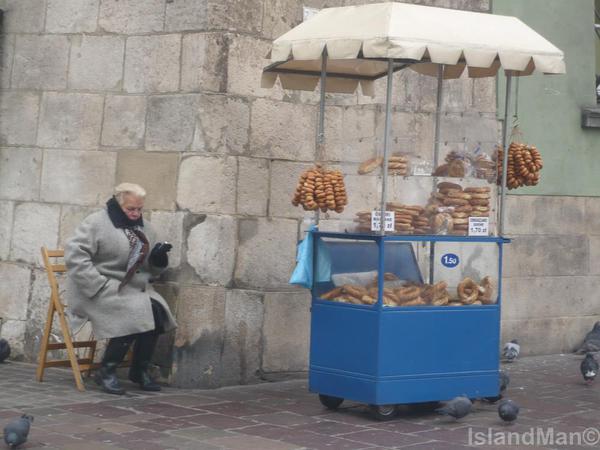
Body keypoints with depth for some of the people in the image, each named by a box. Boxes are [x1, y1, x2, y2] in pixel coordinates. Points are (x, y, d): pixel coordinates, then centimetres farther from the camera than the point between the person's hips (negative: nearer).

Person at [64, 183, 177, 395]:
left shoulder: (144, 228, 15)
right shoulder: (97, 222, -6)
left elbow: (152, 269, 21)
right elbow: (74, 255, -16)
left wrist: (159, 257, -4)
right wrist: (100, 285, -22)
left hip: (133, 287, 7)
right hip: (102, 288, -6)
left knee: (156, 310, -21)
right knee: (135, 313, -30)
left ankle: (140, 370, -5)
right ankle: (106, 371, -15)